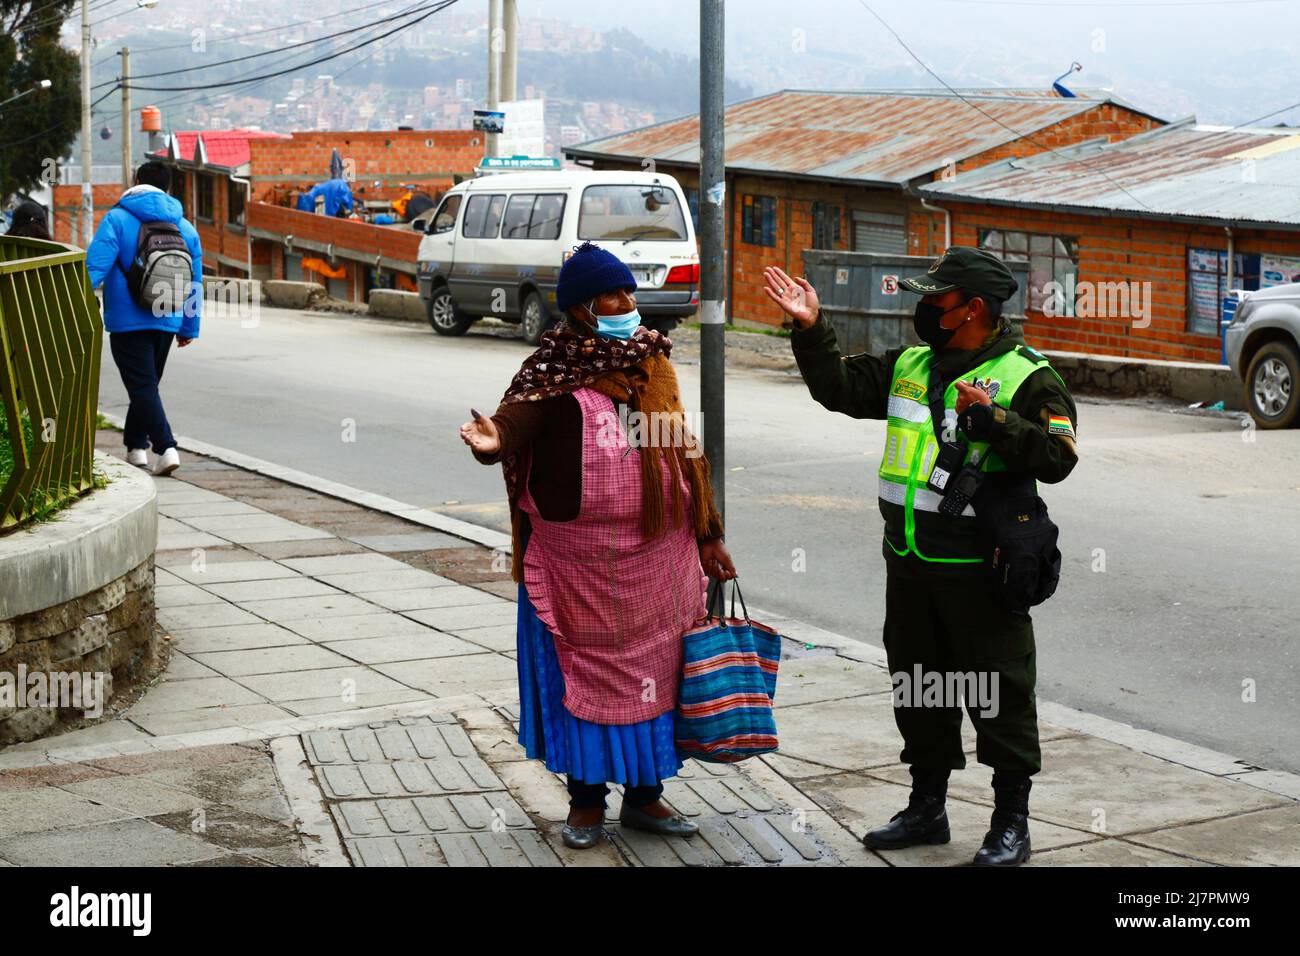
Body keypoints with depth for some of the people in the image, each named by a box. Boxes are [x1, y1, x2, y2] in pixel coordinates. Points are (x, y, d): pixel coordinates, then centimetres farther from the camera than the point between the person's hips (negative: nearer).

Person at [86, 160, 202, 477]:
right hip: (167, 321, 5)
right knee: (148, 383, 19)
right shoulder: (184, 227, 9)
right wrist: (189, 328, 21)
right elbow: (194, 283, 13)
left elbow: (95, 266, -15)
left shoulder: (117, 219, -6)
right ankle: (136, 445, 27)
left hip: (127, 320, -5)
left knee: (142, 386, -5)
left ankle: (166, 448, -19)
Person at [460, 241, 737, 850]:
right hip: (579, 559, -5)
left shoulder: (652, 362, 10)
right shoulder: (555, 369, -6)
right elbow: (519, 414, -25)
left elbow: (684, 451, 15)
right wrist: (494, 440, -49)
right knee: (586, 671, 4)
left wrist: (708, 534, 15)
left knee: (653, 668, 9)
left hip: (657, 556, 5)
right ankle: (585, 798, 18)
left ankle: (644, 794, 22)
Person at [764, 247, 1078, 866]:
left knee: (999, 694, 0)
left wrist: (992, 421, -26)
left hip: (979, 568, -7)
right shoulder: (910, 367, 11)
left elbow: (1056, 458, -16)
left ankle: (1011, 821, 11)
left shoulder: (1027, 378, -8)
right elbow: (839, 388, 16)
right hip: (908, 561, 7)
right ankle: (928, 805, 30)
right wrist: (810, 328, 5)